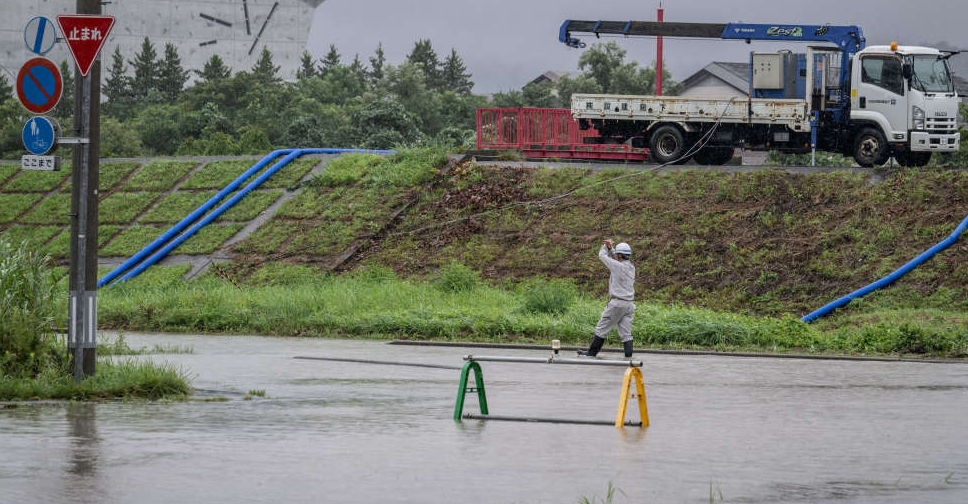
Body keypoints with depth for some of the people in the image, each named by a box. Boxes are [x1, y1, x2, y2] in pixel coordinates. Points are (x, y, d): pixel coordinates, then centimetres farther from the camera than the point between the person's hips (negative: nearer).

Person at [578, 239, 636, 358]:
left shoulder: (617, 266, -13)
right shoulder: (631, 268, 9)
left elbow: (602, 255, -1)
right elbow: (616, 259, 27)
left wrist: (605, 247, 18)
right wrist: (610, 248, 18)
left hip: (617, 303, -7)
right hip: (629, 305, 7)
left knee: (601, 329, 4)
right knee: (626, 333, 4)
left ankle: (592, 352, 11)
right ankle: (628, 356, -4)